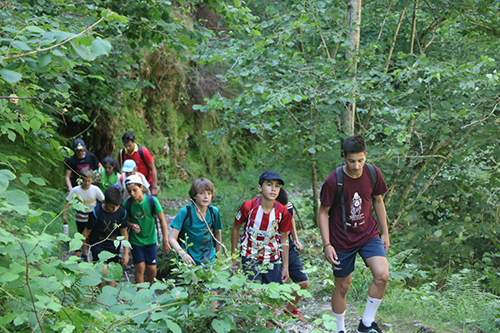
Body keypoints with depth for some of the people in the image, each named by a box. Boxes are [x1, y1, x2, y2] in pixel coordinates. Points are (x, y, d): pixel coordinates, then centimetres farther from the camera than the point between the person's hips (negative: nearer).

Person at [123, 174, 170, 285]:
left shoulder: (152, 200, -17)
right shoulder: (127, 204, -15)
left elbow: (162, 219, -9)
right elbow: (126, 220, 2)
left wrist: (165, 240, -9)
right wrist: (131, 225, -22)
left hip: (150, 239, 0)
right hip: (136, 240, 0)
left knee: (152, 268, 3)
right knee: (140, 267, -6)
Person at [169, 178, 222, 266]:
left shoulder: (214, 212, -6)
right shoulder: (185, 212, -15)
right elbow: (172, 238, -19)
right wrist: (182, 253, -36)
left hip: (209, 260, 3)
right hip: (189, 260, -3)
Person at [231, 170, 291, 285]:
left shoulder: (283, 211, -10)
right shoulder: (248, 206, -16)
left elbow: (284, 238, 1)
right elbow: (235, 228, -1)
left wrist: (285, 267, 5)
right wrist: (234, 256, 3)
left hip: (272, 259, 2)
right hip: (250, 258, -2)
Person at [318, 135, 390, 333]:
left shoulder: (373, 173, -10)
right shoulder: (333, 181, -20)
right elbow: (323, 213, -10)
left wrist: (385, 233, 10)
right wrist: (327, 245, -16)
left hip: (368, 234, 3)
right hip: (342, 241, -3)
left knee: (382, 276, -16)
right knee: (342, 287, 8)